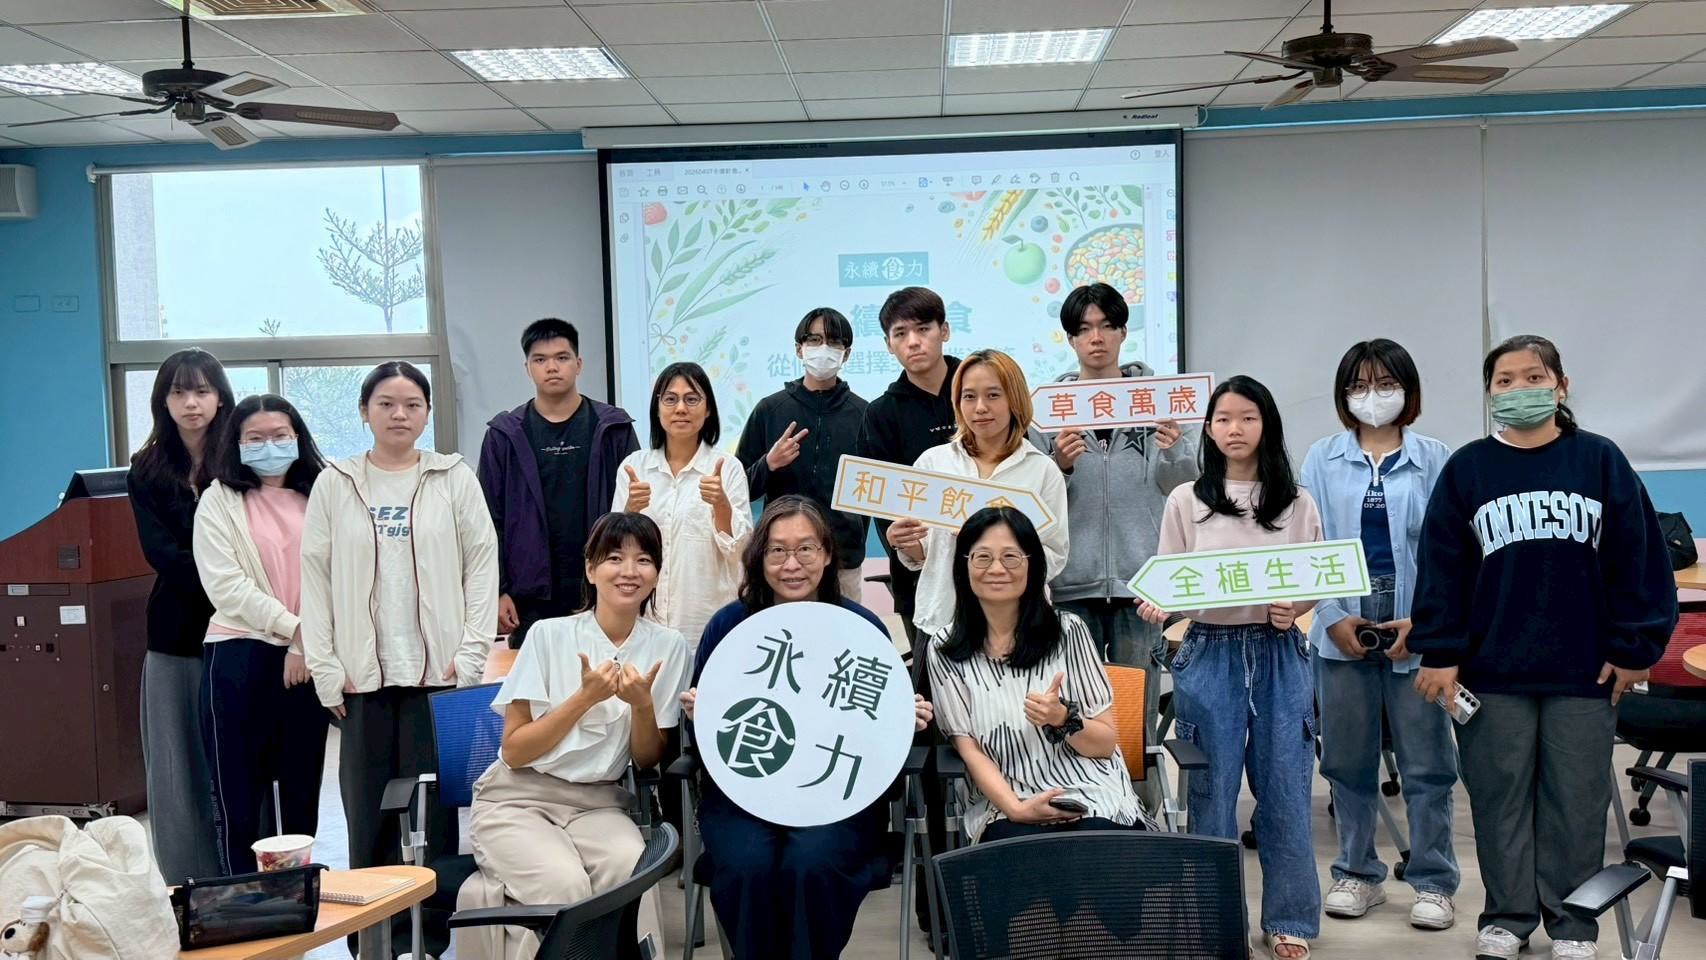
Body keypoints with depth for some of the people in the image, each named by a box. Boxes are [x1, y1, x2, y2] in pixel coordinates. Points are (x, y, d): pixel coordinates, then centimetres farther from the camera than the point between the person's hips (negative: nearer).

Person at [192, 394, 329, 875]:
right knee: (239, 794, 1)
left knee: (302, 790, 10)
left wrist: (308, 644, -12)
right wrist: (293, 628, -13)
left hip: (309, 660, 3)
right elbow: (225, 585, -7)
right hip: (241, 655, -3)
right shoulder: (219, 500, 3)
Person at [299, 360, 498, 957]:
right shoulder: (335, 484, 8)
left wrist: (470, 653, -6)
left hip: (438, 672, -1)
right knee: (368, 814, 3)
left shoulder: (454, 479, 5)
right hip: (363, 677, 1)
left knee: (434, 812, 1)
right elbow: (315, 579, 5)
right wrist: (326, 670, -2)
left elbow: (482, 566, 2)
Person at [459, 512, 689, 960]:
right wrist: (585, 697, -16)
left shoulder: (668, 647, 2)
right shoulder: (550, 635, -5)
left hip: (597, 803, 2)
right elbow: (513, 751, -6)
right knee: (566, 885, -31)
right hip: (518, 799, -2)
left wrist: (642, 704, -16)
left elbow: (647, 762, 4)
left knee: (635, 870, -31)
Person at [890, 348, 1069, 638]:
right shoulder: (932, 461, 6)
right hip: (941, 621, 2)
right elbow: (919, 556, 10)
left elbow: (1055, 558, -3)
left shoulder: (1043, 470, 0)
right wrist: (902, 542, -12)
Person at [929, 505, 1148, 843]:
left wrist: (1062, 719, -16)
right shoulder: (946, 651, 4)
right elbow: (970, 751, 1)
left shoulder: (1067, 630, 2)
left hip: (1094, 799, 1)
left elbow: (1106, 744, 5)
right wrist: (1015, 808, -17)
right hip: (1005, 806, 0)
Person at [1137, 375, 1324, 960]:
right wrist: (1156, 607, -20)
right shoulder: (1185, 502, 2)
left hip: (1279, 654, 1)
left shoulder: (1297, 504, 5)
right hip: (1209, 655, -1)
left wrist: (1293, 610, -14)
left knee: (1284, 790, 4)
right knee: (1211, 791, 5)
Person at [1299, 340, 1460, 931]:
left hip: (1416, 629, -1)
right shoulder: (1323, 460, 5)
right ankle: (1358, 873, 22)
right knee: (1347, 759, 9)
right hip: (1342, 627, 2)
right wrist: (1333, 617, -9)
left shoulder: (1434, 460, 2)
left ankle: (1433, 881, 13)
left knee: (1426, 761, 3)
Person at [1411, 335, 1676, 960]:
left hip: (1584, 671, 0)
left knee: (1577, 798, 7)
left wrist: (1634, 648, -2)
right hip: (1492, 672, 1)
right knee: (1500, 796, 8)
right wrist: (1440, 654, -3)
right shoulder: (1467, 469, 3)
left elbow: (1637, 559, 1)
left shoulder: (1600, 461, 1)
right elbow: (1442, 567, 2)